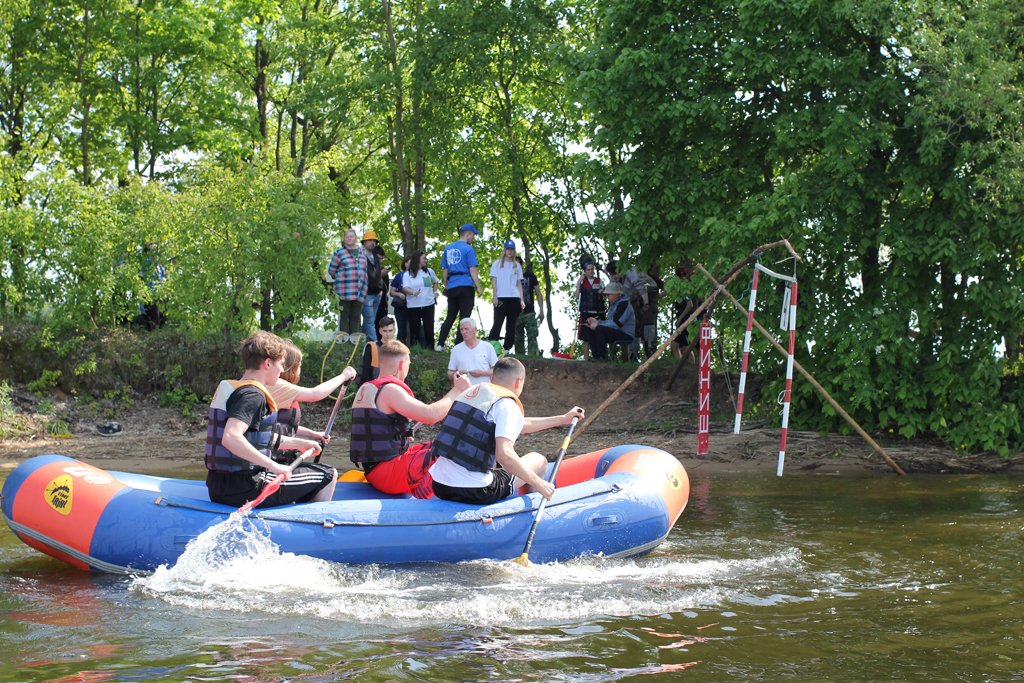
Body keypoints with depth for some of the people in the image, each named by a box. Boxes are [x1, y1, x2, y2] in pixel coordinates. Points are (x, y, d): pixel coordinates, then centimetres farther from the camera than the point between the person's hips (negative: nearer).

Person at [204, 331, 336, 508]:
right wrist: (273, 466, -27)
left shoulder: (227, 389, 16)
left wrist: (299, 444, 31)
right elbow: (230, 438, -31)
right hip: (245, 490, -10)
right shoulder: (253, 395, -15)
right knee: (328, 475, 2)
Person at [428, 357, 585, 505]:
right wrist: (538, 484, -12)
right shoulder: (507, 405, -9)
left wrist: (563, 419, 37)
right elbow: (504, 455, -24)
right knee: (538, 461, 15)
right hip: (474, 494, -8)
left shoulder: (472, 392, 17)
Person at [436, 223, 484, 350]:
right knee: (464, 317, -3)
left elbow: (444, 270, 17)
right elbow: (472, 270, -11)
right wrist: (479, 287, -9)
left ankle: (440, 344, 7)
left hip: (451, 287, 6)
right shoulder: (468, 249, -6)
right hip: (465, 285, -6)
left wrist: (445, 286, 23)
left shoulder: (448, 248, 14)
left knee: (450, 317, 12)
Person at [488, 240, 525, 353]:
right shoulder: (497, 263, 10)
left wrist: (522, 300, 6)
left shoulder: (517, 265, 16)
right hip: (500, 297, -3)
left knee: (511, 325, -1)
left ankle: (506, 348, 2)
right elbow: (494, 280, 4)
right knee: (498, 322, -11)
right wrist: (494, 296, -6)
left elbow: (519, 283, 15)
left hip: (514, 297, 3)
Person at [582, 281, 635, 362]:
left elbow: (616, 324, -23)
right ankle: (596, 357, -4)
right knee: (589, 330, 2)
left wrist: (597, 325, -19)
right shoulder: (613, 304, 17)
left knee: (599, 329, -29)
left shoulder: (623, 304, -15)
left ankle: (602, 357, -24)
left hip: (626, 335, -10)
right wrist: (597, 322, 3)